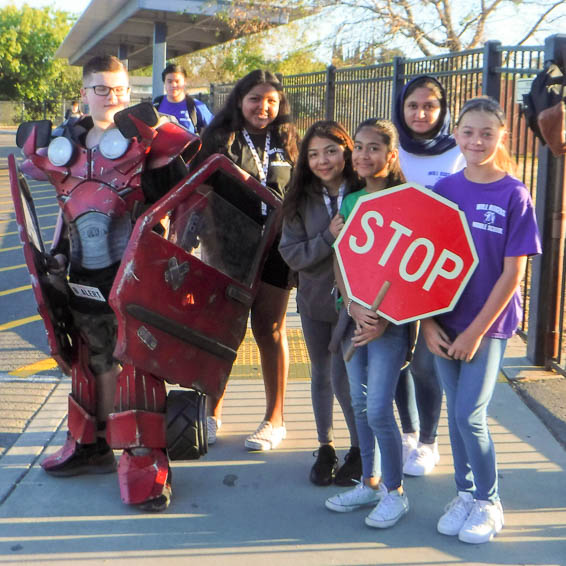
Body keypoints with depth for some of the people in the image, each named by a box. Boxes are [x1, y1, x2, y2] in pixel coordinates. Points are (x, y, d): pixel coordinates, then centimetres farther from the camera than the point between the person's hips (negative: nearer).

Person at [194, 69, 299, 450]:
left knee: (270, 330, 6)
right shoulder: (218, 139, 4)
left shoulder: (288, 142, 8)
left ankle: (275, 418, 17)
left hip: (274, 249, 0)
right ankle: (213, 412, 22)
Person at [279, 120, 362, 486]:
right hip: (315, 298, 4)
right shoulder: (301, 199, -2)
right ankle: (326, 446, 34)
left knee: (343, 376, -5)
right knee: (320, 374, 16)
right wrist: (329, 237, -21)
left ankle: (361, 449, 19)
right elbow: (291, 254, -6)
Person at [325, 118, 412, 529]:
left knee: (378, 409, -5)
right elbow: (339, 261, 4)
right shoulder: (349, 201, 8)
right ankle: (369, 483, 28)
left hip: (391, 317, -6)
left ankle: (395, 492, 13)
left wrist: (384, 320, -18)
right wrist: (352, 305, -12)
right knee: (360, 405, 13)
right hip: (354, 314, 6)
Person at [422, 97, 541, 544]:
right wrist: (428, 322, -4)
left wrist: (476, 330, -12)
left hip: (490, 321, -3)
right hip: (446, 321, 4)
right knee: (456, 412, 11)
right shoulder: (445, 189, 1)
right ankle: (465, 494, 29)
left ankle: (489, 502, 19)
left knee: (470, 415, -3)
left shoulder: (513, 194, -9)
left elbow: (513, 272, -11)